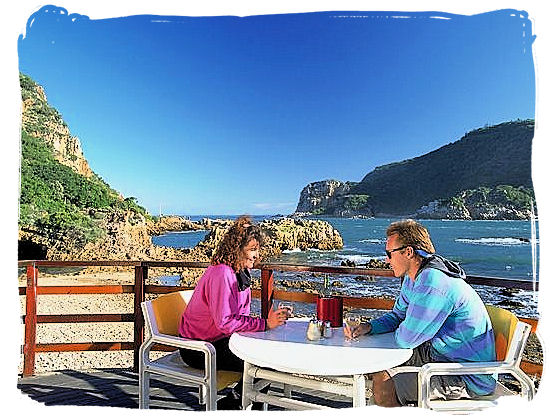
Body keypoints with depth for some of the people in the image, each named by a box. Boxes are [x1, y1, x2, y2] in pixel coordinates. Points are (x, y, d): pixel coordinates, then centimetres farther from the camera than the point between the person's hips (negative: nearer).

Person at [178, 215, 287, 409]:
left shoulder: (239, 272, 5)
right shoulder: (221, 274, -25)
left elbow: (241, 316, 8)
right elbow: (225, 322, -29)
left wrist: (270, 321, -9)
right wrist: (265, 324, -28)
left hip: (218, 340, 9)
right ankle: (227, 406, 5)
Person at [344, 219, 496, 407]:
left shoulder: (433, 282, -29)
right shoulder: (413, 278, 4)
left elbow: (406, 339, -28)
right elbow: (397, 315, 15)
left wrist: (398, 332, -3)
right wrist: (369, 327, -4)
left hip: (469, 378, -10)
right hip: (440, 355, 10)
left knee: (384, 389, -18)